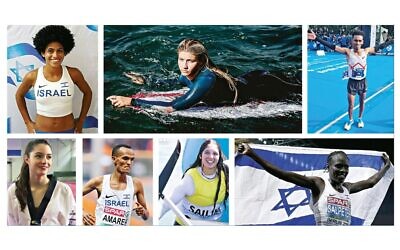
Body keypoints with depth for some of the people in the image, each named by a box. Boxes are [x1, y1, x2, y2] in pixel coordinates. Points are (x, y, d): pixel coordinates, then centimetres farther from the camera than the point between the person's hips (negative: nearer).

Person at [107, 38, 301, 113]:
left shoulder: (206, 78, -42)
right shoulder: (188, 76, -18)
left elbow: (173, 107, -50)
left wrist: (132, 101, -50)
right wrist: (145, 82, -2)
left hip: (251, 93, -6)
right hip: (241, 81, 6)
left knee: (292, 91, 19)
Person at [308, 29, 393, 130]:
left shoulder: (366, 51, -10)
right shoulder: (348, 51, -17)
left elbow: (379, 47, 3)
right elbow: (331, 46, -25)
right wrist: (316, 38, -35)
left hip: (363, 82, 2)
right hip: (352, 82, -2)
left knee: (362, 102, 19)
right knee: (351, 105, 7)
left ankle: (360, 119, 42)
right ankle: (350, 120, 33)